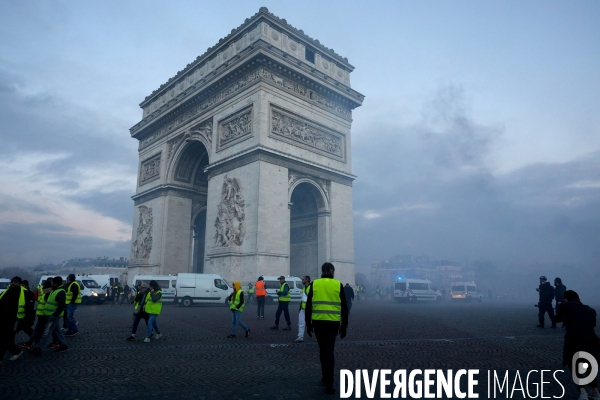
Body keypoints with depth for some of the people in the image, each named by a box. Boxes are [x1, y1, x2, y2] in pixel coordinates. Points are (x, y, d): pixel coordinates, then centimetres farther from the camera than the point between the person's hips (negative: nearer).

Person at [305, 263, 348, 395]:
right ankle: (329, 385, -2)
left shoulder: (314, 284, 2)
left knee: (323, 349, 19)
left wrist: (308, 324, 9)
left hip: (318, 322, 1)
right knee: (329, 351, 2)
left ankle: (325, 377, 31)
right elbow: (344, 307, 2)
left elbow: (308, 306, 2)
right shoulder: (338, 285, 1)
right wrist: (344, 326, 9)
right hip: (333, 323, -1)